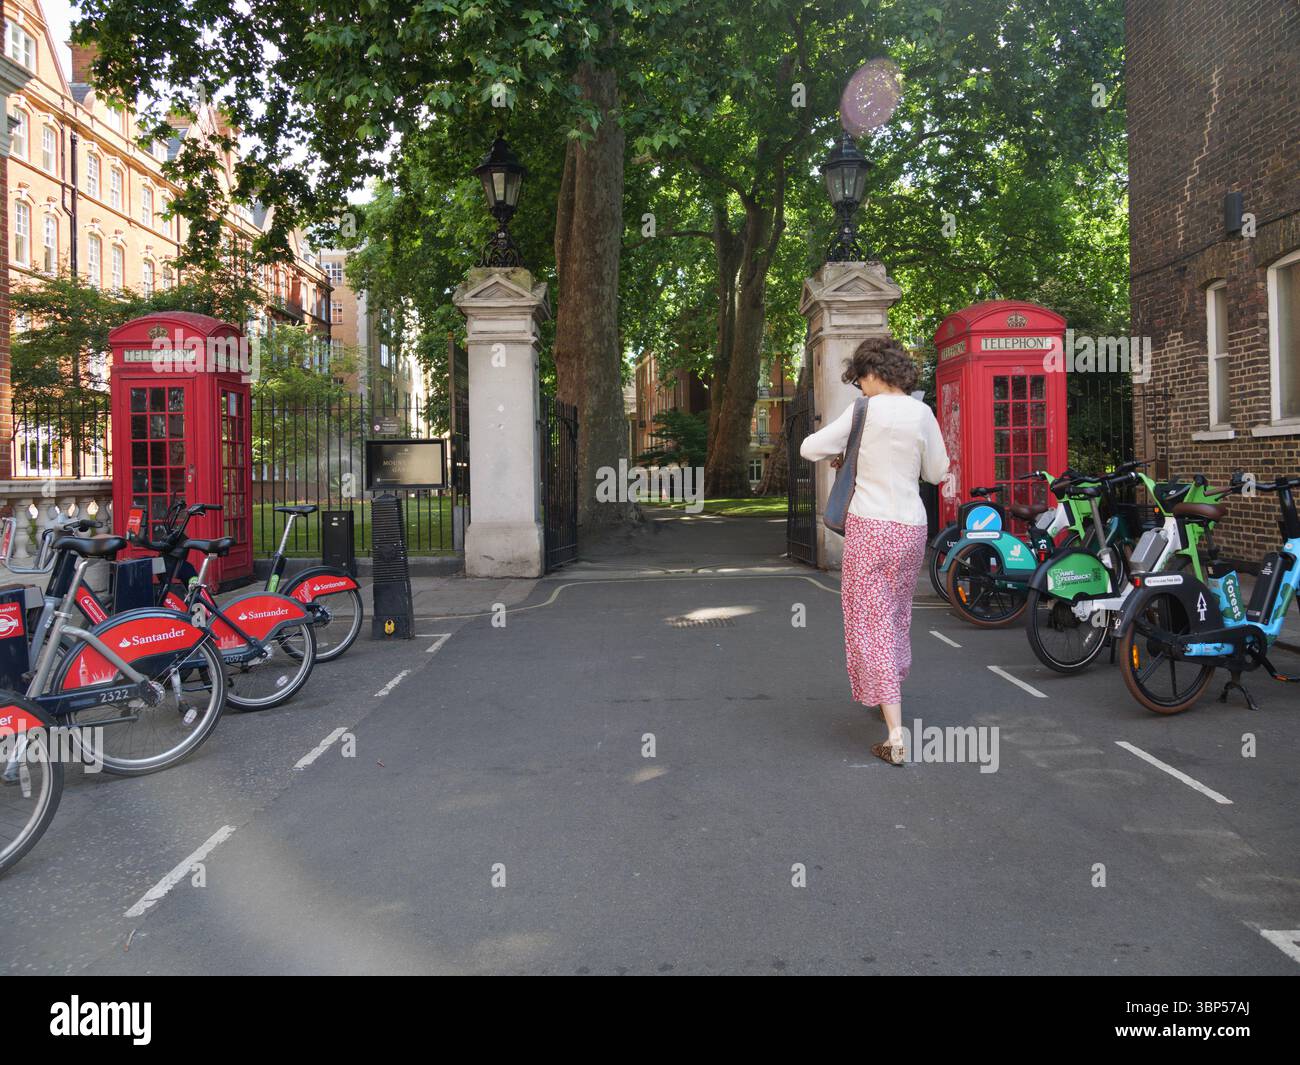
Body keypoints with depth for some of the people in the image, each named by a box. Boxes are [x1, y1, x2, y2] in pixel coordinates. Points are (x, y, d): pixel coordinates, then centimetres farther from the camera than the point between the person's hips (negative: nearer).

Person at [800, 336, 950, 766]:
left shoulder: (864, 412, -9)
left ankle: (896, 736, -8)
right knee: (897, 615, 23)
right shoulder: (922, 413, 1)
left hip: (868, 527, -5)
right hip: (911, 527, 5)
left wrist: (839, 455, 15)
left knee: (871, 621, -2)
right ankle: (891, 691, 43)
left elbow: (809, 448, -4)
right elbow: (937, 472, 9)